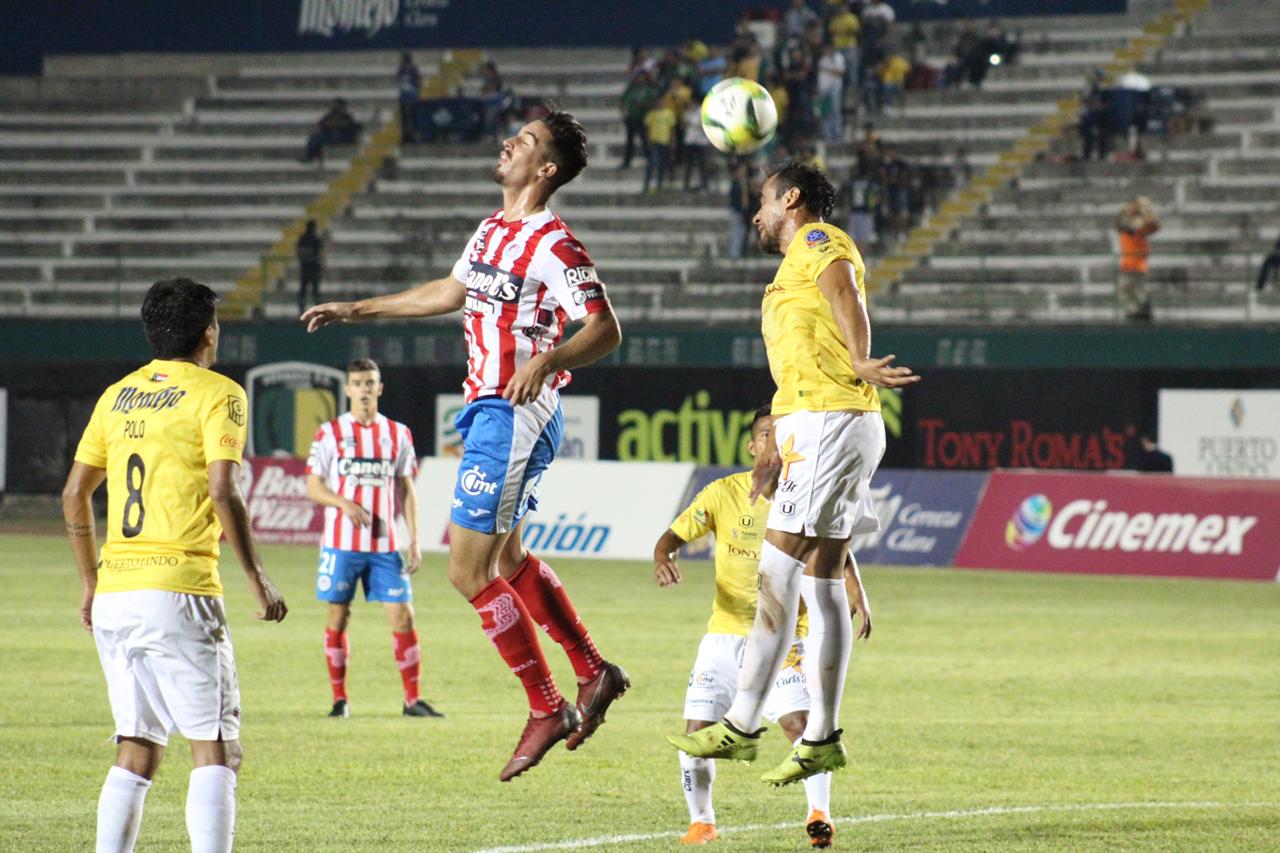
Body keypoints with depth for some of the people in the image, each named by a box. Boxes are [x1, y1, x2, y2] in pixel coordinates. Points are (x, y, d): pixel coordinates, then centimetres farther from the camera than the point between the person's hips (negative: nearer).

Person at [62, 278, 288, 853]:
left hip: (114, 592, 6)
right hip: (179, 590, -6)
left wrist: (91, 581, 25)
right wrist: (257, 579, -6)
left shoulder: (117, 395, 15)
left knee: (136, 752, 11)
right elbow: (223, 493, -14)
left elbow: (74, 495, 16)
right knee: (215, 749, -3)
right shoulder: (216, 393, -3)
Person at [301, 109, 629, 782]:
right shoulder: (491, 230, 13)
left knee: (468, 568, -10)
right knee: (507, 557, 18)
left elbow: (605, 330, -19)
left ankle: (545, 709, -2)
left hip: (514, 415, -10)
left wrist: (547, 361, -37)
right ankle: (593, 674, 27)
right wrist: (356, 310, 33)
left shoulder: (553, 246, -15)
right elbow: (451, 292, 29)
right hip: (488, 411, 10)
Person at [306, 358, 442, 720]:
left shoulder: (398, 433, 10)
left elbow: (406, 489, 12)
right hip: (341, 542, -2)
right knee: (338, 616, 0)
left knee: (403, 615, -4)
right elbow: (313, 487, 1)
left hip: (385, 544, 2)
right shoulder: (330, 433, 3)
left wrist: (414, 539, 5)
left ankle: (413, 699, 3)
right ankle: (339, 698, 9)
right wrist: (344, 503, -18)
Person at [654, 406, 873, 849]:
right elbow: (673, 536, 0)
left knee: (799, 721, -22)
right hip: (725, 632, 1)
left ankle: (820, 813, -12)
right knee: (697, 731, -4)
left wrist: (857, 597, -13)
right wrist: (662, 560, -23)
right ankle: (701, 820, 15)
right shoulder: (724, 493, -2)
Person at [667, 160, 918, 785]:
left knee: (775, 574, -11)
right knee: (820, 584, 8)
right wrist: (773, 452, 22)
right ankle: (821, 738, 8)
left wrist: (860, 364, -38)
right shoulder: (792, 269, 28)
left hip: (833, 422, -10)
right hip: (812, 427, 10)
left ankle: (741, 727, -13)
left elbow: (846, 293, -22)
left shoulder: (818, 241, -2)